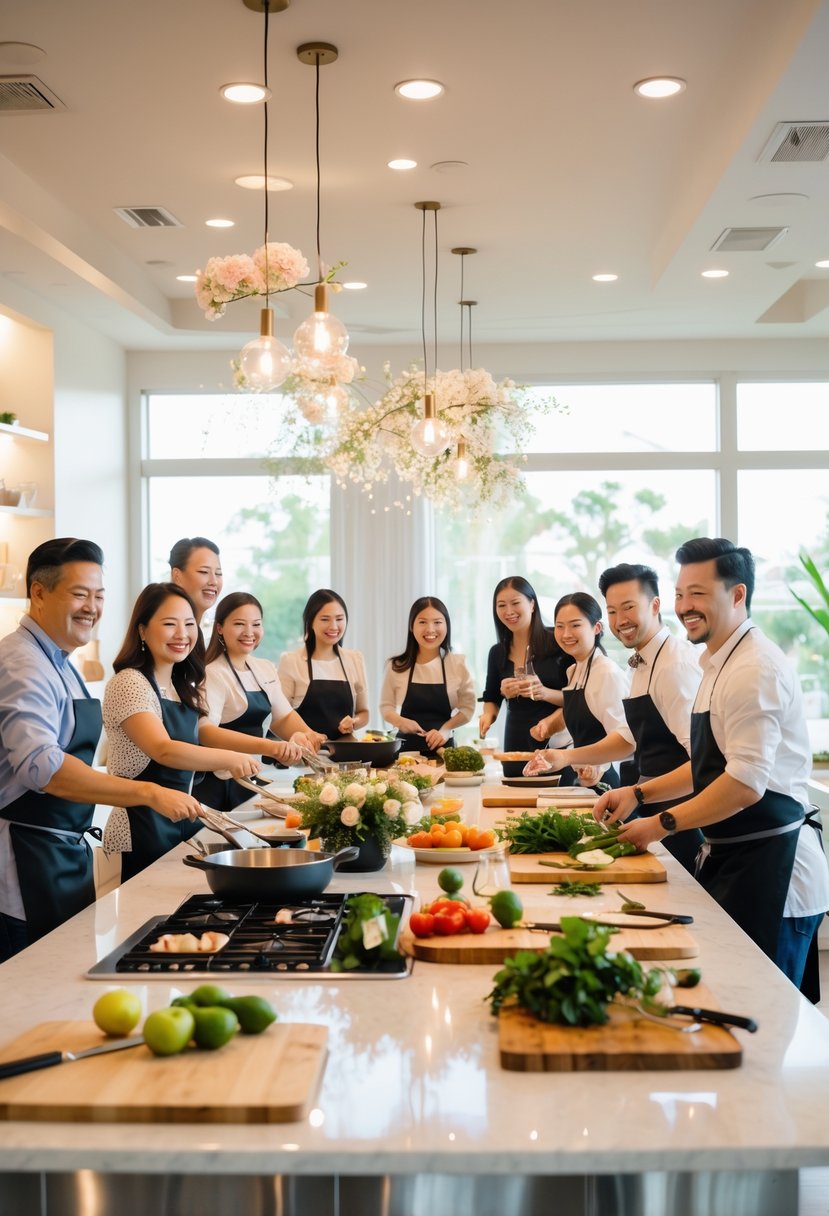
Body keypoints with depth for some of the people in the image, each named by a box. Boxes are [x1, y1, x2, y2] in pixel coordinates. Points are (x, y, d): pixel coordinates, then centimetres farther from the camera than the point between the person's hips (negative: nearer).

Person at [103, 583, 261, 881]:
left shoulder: (183, 686, 11)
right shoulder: (129, 684, -16)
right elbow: (163, 750, -30)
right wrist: (228, 758, -44)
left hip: (185, 822, 8)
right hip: (143, 831, -8)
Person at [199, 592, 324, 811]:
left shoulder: (266, 669, 8)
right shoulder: (213, 674, -15)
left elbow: (283, 717, 14)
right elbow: (206, 733, -29)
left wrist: (307, 735, -10)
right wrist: (269, 747, -43)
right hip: (219, 787, -7)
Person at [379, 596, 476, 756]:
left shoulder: (458, 664, -2)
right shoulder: (396, 666, -1)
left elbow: (467, 707, 0)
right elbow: (386, 706, 5)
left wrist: (446, 729, -14)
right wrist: (401, 722, -14)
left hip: (442, 748, 0)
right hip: (406, 747, 0)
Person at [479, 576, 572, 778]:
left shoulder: (557, 642, -6)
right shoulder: (498, 653, 9)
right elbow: (491, 699, 20)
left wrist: (545, 693, -21)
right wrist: (488, 714, -1)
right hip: (517, 747, 4)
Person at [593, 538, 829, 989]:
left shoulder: (754, 669, -18)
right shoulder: (719, 664, 13)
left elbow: (746, 783, -24)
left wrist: (662, 824, -14)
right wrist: (639, 792, 10)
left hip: (766, 865, -10)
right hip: (727, 858, 10)